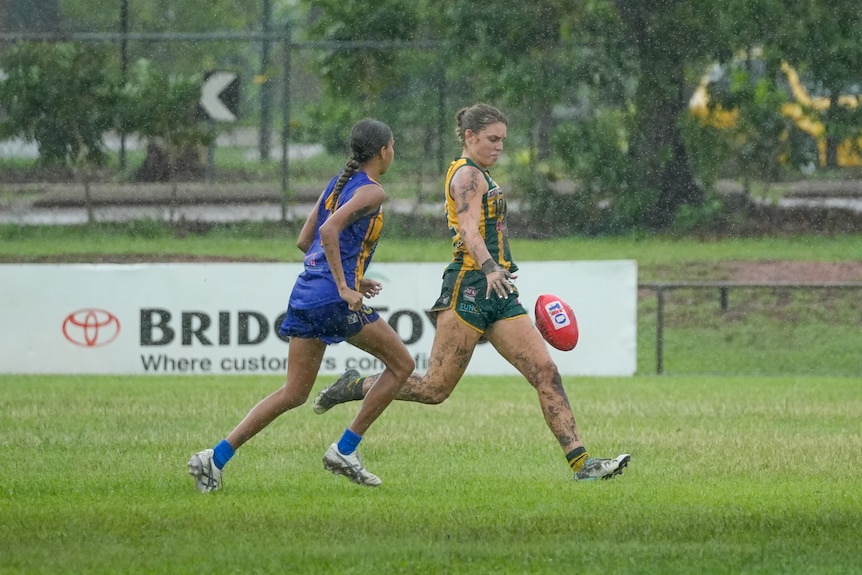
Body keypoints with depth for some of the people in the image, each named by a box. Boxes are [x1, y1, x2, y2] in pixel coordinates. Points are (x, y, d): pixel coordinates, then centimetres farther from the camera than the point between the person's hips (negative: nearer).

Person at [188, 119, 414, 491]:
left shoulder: (337, 184, 19)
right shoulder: (371, 192, -7)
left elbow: (304, 241, 21)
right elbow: (329, 231, -22)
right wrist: (344, 287, -21)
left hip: (306, 292, 8)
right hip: (333, 300, -8)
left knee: (294, 393, 9)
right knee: (401, 363, 8)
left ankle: (216, 457, -2)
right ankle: (345, 450, 5)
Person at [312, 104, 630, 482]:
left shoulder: (479, 176, 22)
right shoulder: (468, 174, -8)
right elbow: (469, 230, -23)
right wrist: (490, 269, -40)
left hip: (497, 294, 9)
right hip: (469, 289, -9)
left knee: (546, 373, -5)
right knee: (436, 387, -7)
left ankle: (581, 463, -10)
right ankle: (354, 387, 13)